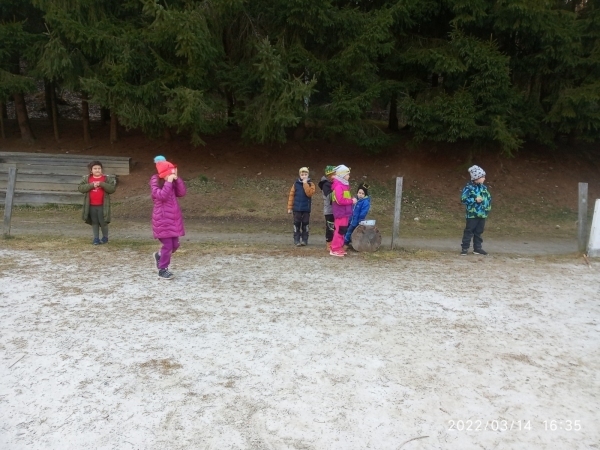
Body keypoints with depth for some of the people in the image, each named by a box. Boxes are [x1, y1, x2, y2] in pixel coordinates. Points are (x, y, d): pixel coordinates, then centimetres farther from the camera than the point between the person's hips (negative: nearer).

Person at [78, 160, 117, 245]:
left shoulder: (107, 178, -1)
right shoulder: (86, 178, 4)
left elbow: (112, 189, -11)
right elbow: (80, 188, -6)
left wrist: (101, 184, -22)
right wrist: (92, 185, -18)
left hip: (102, 206, -2)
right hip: (91, 206, 2)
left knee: (103, 222, 3)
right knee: (94, 222, 11)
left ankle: (105, 237, 22)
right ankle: (96, 238, 21)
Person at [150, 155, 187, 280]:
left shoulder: (172, 182, 11)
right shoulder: (155, 181, -7)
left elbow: (182, 193, -2)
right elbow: (161, 196, -22)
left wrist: (176, 178, -8)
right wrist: (168, 182, -20)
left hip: (174, 218, 7)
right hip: (162, 219, -7)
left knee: (175, 244, 10)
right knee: (168, 245, -6)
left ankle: (159, 255, 39)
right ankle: (162, 271, 10)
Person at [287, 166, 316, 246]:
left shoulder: (311, 184, 1)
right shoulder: (296, 184, 3)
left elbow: (309, 193, -17)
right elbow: (291, 196, 4)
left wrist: (305, 183, -16)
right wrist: (289, 207, 0)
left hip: (306, 209, 0)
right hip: (297, 208, 0)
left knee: (305, 224, 5)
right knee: (297, 224, 2)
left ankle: (305, 240, 13)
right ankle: (296, 240, 7)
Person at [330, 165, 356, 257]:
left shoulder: (343, 185, 15)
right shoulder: (338, 186, -17)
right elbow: (340, 200, -24)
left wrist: (351, 199, 0)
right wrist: (351, 201, -16)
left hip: (344, 212, 10)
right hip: (340, 213, -10)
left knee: (342, 231, 13)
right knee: (340, 230, -7)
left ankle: (339, 248, 21)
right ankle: (335, 249, 0)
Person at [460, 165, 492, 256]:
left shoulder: (484, 187, 9)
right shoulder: (469, 188, -12)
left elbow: (489, 197, 18)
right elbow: (464, 199, -15)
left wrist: (488, 206, 4)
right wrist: (475, 199, -21)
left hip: (482, 214, 6)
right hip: (472, 214, -6)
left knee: (479, 232, 13)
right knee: (469, 231, -2)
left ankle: (477, 248, 22)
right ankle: (465, 248, 4)